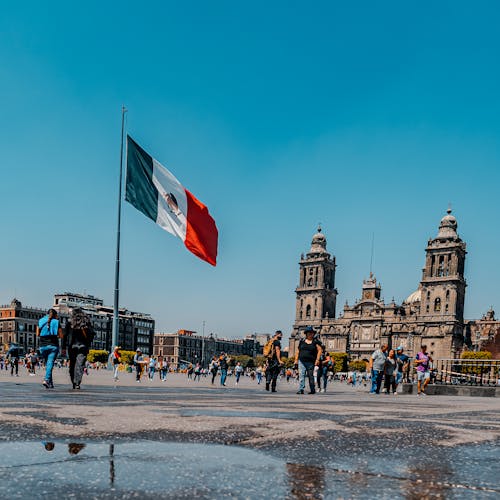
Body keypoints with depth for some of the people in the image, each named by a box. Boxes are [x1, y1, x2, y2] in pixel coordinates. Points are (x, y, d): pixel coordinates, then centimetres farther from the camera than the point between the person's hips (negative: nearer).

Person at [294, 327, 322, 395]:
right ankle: (301, 389, -14)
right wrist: (296, 359, 9)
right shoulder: (302, 341, 10)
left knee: (310, 376, 7)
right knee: (301, 375, -10)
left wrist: (317, 360, -11)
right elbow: (298, 351, 14)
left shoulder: (315, 342, 3)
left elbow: (320, 350, -3)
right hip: (301, 361, 1)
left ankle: (312, 389, 20)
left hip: (310, 362, -1)